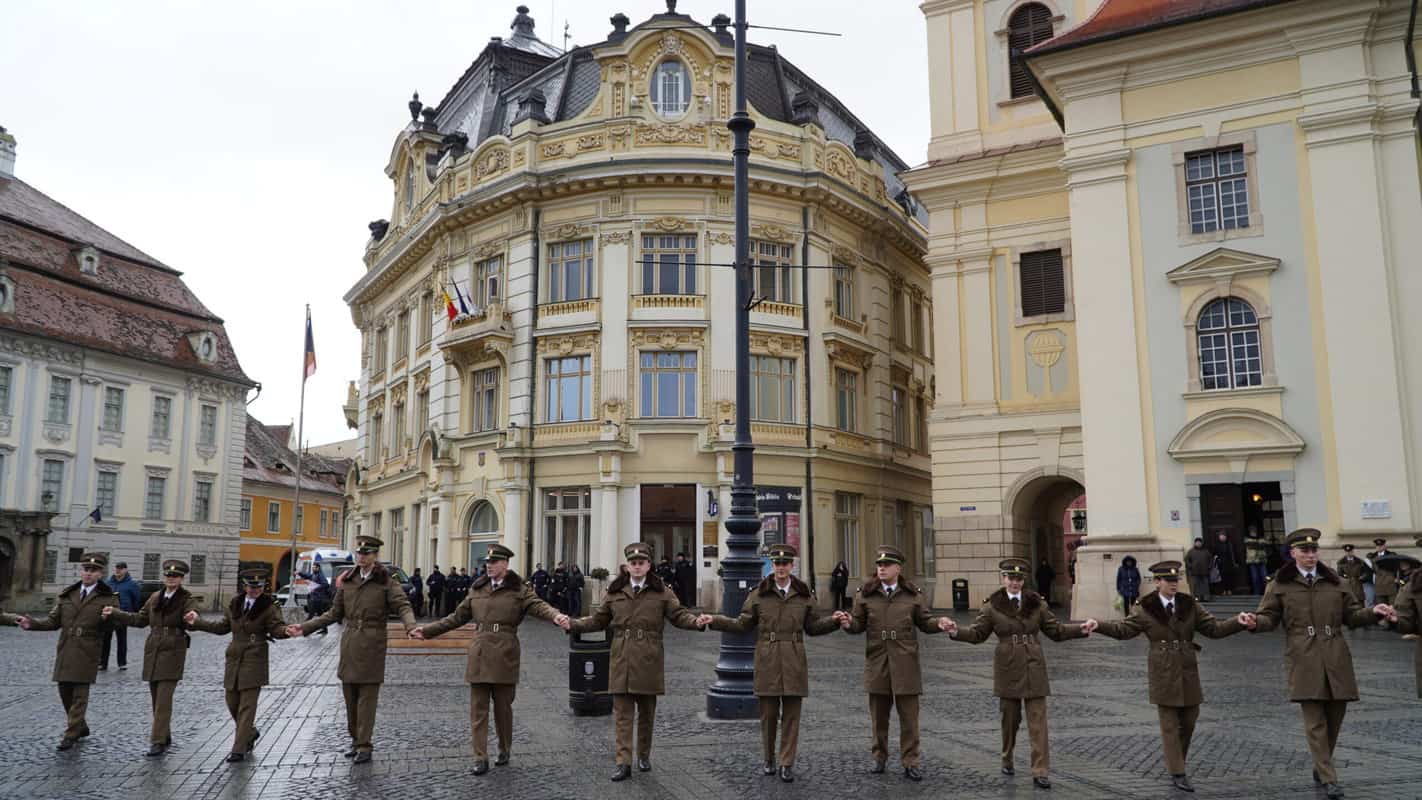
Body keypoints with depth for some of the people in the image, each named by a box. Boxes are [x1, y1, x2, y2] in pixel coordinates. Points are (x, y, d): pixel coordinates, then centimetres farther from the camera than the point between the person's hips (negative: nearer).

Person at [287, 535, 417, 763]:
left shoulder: (386, 582, -4)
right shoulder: (347, 581, 9)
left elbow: (403, 606, -14)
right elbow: (334, 614, 15)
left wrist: (411, 626, -34)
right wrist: (304, 628, 10)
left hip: (372, 646, -4)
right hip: (349, 645, 4)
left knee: (367, 696, -2)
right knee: (350, 696, 9)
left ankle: (365, 746, 4)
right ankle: (355, 740, 23)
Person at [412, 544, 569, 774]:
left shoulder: (519, 590, -2)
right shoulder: (477, 589, 11)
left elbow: (539, 606, -17)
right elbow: (457, 617, 18)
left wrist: (557, 616, -39)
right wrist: (427, 630, 15)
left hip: (504, 655, -3)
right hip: (478, 654, 3)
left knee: (503, 706, 8)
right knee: (478, 708, 2)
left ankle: (504, 751, 28)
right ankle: (480, 759, 7)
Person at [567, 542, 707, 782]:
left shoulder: (661, 592, 3)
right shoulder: (615, 593, 8)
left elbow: (679, 615, -4)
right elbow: (598, 620, 13)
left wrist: (697, 622, -23)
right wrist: (572, 625, 1)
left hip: (649, 662, -1)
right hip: (622, 662, 1)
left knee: (646, 712, 11)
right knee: (622, 713, -2)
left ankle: (644, 755, 29)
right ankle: (624, 763, 0)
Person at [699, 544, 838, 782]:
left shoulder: (804, 595, 5)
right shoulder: (758, 594, 2)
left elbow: (813, 627, 12)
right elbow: (742, 625, 5)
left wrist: (836, 620, -3)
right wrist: (713, 620, -6)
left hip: (794, 662, 1)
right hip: (767, 661, -1)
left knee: (791, 714, 2)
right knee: (768, 713, 6)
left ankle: (787, 764, 12)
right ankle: (769, 759, 23)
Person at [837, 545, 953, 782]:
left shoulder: (913, 595, 2)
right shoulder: (865, 594, 2)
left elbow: (924, 622, 7)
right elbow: (859, 624, 5)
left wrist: (939, 623, -14)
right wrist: (848, 623, -17)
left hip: (905, 663, -1)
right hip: (877, 663, 1)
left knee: (909, 715, 2)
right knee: (878, 715, 12)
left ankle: (910, 762, 12)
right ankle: (879, 758, 27)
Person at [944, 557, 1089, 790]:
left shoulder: (1036, 604, 3)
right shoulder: (992, 606, -1)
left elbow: (1056, 631, 8)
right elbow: (977, 633, 0)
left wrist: (1081, 629, -6)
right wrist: (956, 631, -18)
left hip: (1034, 668, 1)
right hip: (1007, 668, -1)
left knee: (1038, 720, -3)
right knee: (1009, 718, 10)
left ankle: (1040, 772, 0)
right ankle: (1007, 760, 32)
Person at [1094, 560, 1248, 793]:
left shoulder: (1190, 606, 4)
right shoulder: (1146, 610, -4)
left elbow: (1215, 628, 2)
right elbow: (1124, 629, -6)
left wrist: (1238, 623, -15)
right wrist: (1099, 625, -22)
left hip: (1187, 672, 4)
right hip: (1163, 675, -3)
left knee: (1189, 721, 11)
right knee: (1170, 725, 0)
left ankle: (1176, 761, 32)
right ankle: (1177, 774, 6)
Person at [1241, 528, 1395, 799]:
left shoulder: (1334, 582, 12)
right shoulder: (1280, 584, 3)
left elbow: (1352, 616, 15)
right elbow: (1269, 617, 2)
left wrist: (1373, 612, -4)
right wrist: (1255, 622, -19)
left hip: (1336, 658, 4)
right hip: (1304, 661, -3)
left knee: (1334, 718, 9)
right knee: (1315, 722, -5)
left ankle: (1321, 767, 28)